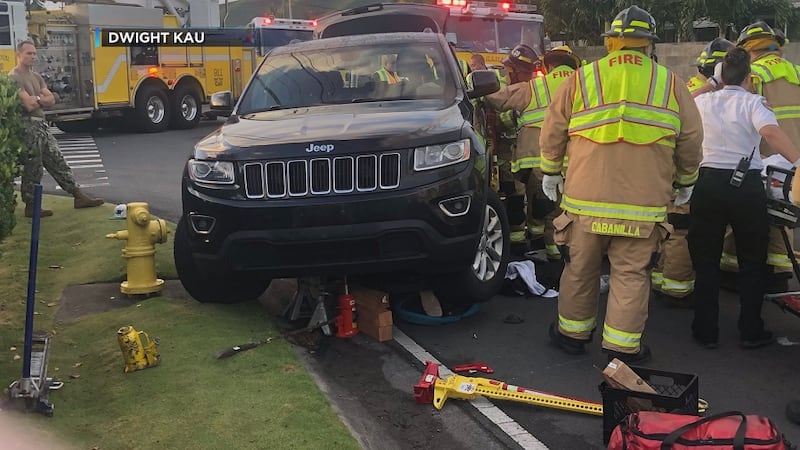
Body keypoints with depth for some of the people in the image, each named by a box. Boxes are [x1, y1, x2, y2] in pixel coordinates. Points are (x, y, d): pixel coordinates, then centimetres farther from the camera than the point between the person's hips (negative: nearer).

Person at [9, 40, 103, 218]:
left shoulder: (36, 76, 16)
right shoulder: (14, 78, -13)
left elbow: (51, 100, 8)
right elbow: (29, 105, -22)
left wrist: (35, 99, -9)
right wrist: (41, 99, -2)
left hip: (42, 126, 9)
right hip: (28, 127, -9)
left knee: (57, 162, 10)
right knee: (32, 169, -1)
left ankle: (78, 196, 13)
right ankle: (31, 206, 9)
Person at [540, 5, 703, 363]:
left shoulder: (581, 79, 2)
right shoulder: (671, 84, 3)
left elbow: (552, 133, 7)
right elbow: (691, 141, 8)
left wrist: (551, 172, 21)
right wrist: (685, 182, 23)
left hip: (585, 200, 1)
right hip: (643, 204, 0)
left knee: (580, 269, 14)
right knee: (631, 275, 8)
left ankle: (573, 332, 28)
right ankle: (623, 346, 13)